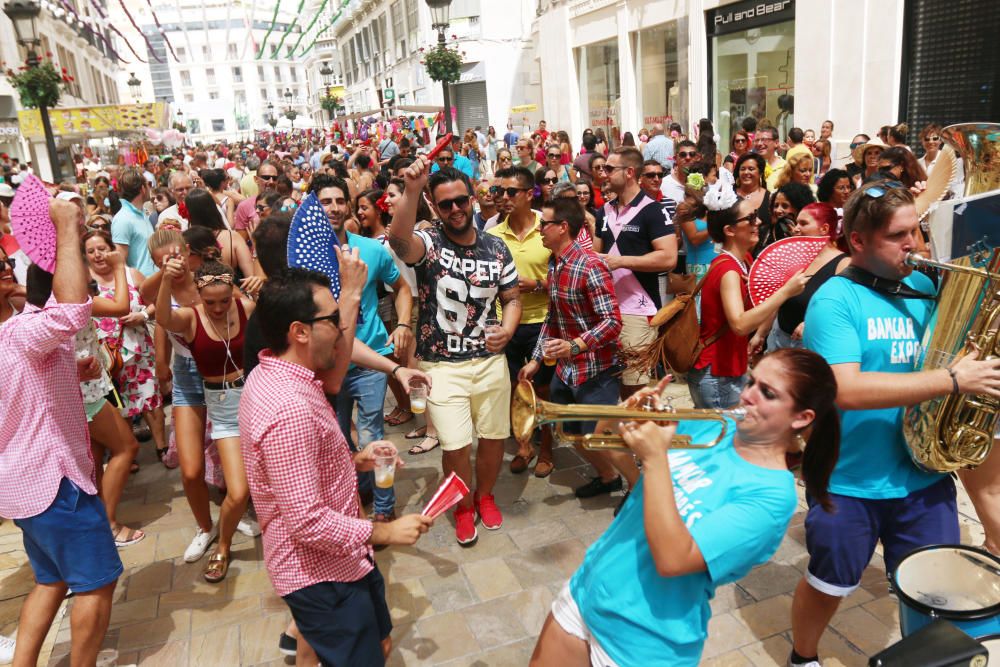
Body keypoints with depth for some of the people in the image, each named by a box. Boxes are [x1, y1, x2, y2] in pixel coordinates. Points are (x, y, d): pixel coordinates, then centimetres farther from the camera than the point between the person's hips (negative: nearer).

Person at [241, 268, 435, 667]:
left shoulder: (271, 375, 0)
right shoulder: (289, 409, -32)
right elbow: (308, 522, -30)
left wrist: (352, 461, 6)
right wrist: (385, 532, -19)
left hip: (328, 558, 10)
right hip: (319, 572, -10)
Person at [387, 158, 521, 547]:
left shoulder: (496, 248, 4)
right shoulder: (428, 243, -8)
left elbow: (512, 297, 10)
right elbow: (398, 240, -32)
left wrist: (507, 328, -11)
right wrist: (411, 191, -48)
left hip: (490, 360, 3)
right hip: (442, 365, -3)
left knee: (494, 437, 13)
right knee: (455, 444, -3)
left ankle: (485, 495, 42)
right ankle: (463, 507, 27)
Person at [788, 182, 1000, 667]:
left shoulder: (925, 287, 4)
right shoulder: (835, 299, -16)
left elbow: (958, 351, 14)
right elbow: (845, 390, -28)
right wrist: (952, 380, -26)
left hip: (925, 474, 5)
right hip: (849, 481, -4)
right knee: (828, 586, 15)